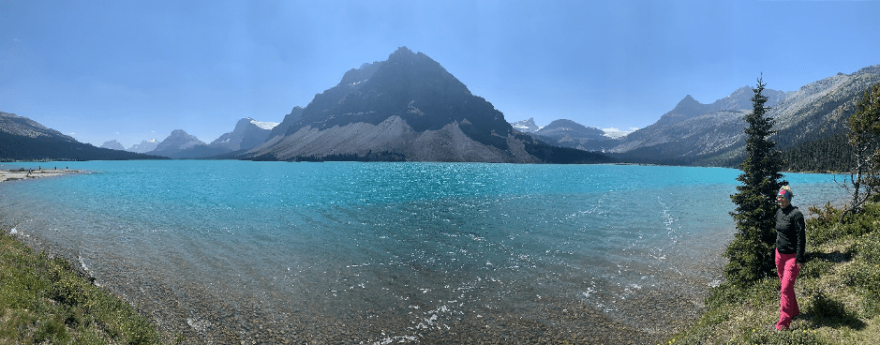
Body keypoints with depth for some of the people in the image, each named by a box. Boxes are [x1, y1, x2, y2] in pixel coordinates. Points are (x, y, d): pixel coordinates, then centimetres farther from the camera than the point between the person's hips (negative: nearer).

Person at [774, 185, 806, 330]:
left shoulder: (796, 214, -17)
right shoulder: (778, 212, 7)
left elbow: (801, 238, -18)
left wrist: (800, 259, -19)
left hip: (792, 256, -8)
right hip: (780, 254, 8)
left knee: (786, 289, -9)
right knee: (785, 285, 18)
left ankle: (783, 323, -3)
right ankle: (794, 311, 36)